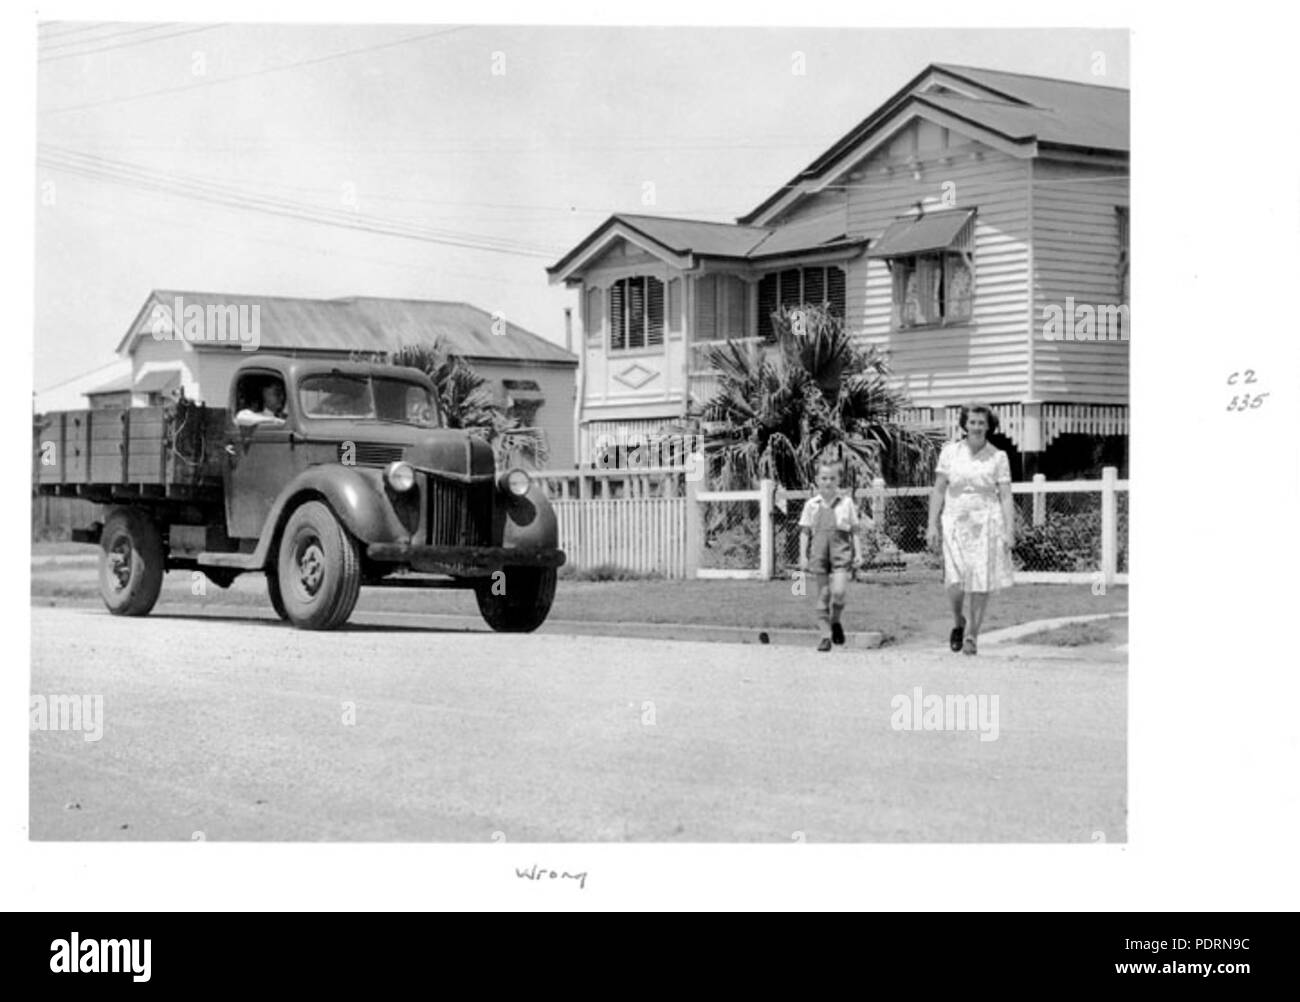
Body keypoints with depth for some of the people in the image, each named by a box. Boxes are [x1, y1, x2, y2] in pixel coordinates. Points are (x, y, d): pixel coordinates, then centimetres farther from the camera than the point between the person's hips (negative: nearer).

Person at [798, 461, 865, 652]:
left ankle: (836, 621, 12)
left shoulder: (846, 502, 6)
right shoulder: (811, 505, 7)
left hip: (841, 551, -1)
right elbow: (804, 532, 10)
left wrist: (858, 554, 3)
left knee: (838, 591, -17)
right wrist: (803, 556, 3)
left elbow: (854, 530, 9)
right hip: (820, 551, 1)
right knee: (822, 595, 2)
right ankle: (826, 636, 9)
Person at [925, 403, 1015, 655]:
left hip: (986, 524, 0)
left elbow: (1006, 497, 0)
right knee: (956, 584, -10)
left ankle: (972, 635, 14)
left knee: (981, 584, -2)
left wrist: (1009, 531, -7)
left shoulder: (998, 457, 1)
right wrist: (932, 524, 1)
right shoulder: (950, 452, 3)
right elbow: (938, 490, 7)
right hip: (955, 522, 0)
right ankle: (958, 622, 20)